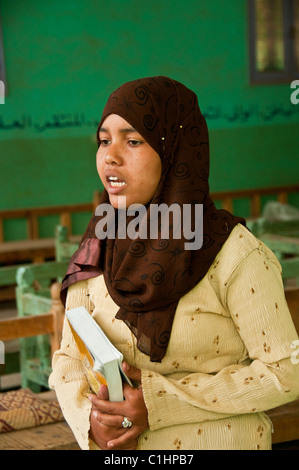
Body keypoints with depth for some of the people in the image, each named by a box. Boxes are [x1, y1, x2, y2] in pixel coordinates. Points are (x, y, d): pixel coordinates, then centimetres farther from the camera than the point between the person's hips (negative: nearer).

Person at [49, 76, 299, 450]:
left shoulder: (233, 254, -20)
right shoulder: (97, 253, -6)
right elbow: (70, 359, 0)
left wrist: (162, 402, -22)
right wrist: (92, 419, -20)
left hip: (218, 441, -4)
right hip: (119, 448, 4)